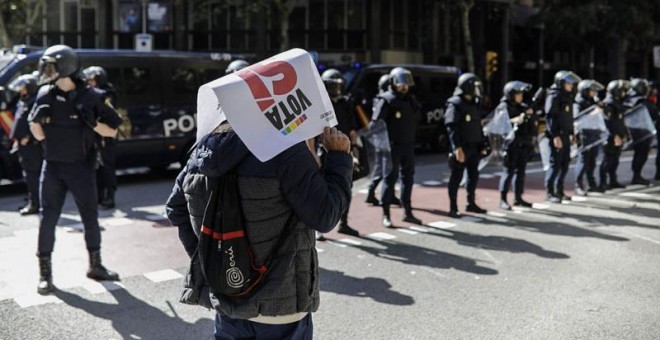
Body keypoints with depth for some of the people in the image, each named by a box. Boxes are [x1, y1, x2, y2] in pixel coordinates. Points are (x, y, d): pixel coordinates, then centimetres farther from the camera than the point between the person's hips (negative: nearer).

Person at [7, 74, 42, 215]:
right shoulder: (23, 101, 18)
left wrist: (27, 137, -19)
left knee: (32, 174, -7)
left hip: (31, 144, -10)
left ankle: (34, 204, -4)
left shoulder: (35, 102, -13)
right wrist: (16, 138, 16)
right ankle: (32, 201, 21)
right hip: (23, 144, 10)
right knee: (29, 174, 13)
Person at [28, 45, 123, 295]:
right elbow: (39, 135, 6)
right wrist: (37, 119, -13)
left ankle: (95, 266, 24)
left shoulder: (91, 97, -6)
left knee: (90, 218, 8)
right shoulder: (45, 96, 1)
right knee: (48, 220, 2)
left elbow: (112, 131, -2)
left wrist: (92, 123, -18)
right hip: (52, 167, 1)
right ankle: (45, 273, 12)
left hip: (82, 168, -1)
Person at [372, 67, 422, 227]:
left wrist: (412, 140, 8)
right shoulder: (386, 100, -10)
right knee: (390, 178, -2)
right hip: (393, 145, -7)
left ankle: (408, 212, 23)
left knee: (408, 177, 12)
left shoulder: (411, 99, 13)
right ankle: (385, 215, 6)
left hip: (408, 145, 7)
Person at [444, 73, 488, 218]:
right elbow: (452, 128, -19)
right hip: (461, 148, -8)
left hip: (473, 147, 8)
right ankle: (453, 208, 5)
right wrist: (457, 148, -26)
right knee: (456, 177, -2)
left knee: (473, 175, 14)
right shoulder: (455, 104, -12)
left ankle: (471, 203, 28)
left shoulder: (474, 104, 15)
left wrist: (482, 145, 17)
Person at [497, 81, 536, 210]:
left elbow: (533, 121, 14)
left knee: (521, 171, 10)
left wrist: (530, 114, -5)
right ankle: (503, 199, -2)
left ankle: (518, 198, 18)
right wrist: (514, 121, -28)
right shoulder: (503, 107, -5)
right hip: (511, 144, -7)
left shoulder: (523, 107, 15)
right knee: (509, 171, -6)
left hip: (524, 144, 7)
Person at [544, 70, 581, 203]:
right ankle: (549, 192, 1)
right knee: (555, 164, -6)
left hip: (565, 135, 9)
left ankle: (559, 190, 21)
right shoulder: (554, 96, -12)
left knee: (565, 163, 11)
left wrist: (571, 133, 21)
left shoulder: (567, 96, 17)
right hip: (556, 136, -9)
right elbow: (550, 117, -19)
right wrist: (555, 136, -23)